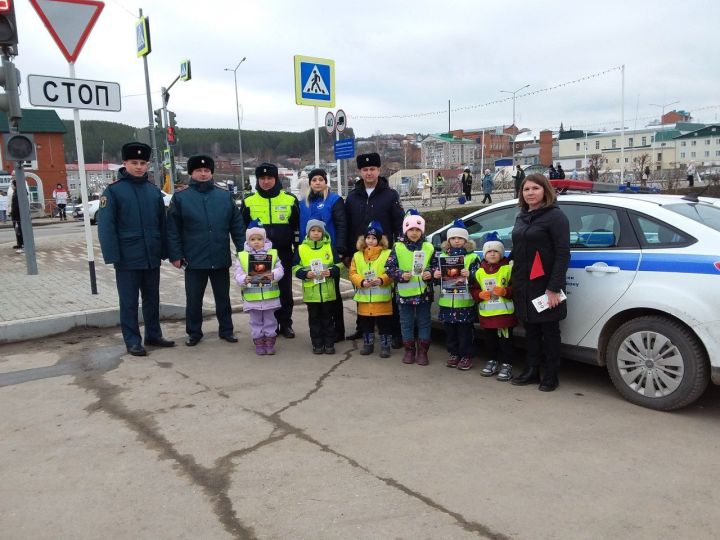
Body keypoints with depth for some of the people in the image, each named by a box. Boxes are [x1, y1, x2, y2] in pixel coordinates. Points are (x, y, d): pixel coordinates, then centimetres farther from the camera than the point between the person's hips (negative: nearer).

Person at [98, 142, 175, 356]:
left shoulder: (154, 191, 9)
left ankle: (154, 335, 27)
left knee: (152, 298, 14)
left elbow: (162, 224, 12)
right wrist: (112, 256, -15)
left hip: (152, 257, 5)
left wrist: (165, 250, 9)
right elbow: (105, 226, -10)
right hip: (128, 258, -4)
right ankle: (132, 341, 15)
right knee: (129, 302, 5)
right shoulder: (113, 190, -6)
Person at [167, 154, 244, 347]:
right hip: (194, 259, -1)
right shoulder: (180, 198, 0)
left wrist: (242, 250, 1)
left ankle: (226, 330, 25)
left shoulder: (225, 196, 5)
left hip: (221, 259, 2)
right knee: (193, 299, 8)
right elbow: (173, 230, -1)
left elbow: (236, 225, 5)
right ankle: (194, 332, 23)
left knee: (223, 297, 12)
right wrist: (175, 255, -6)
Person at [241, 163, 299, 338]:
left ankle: (286, 324, 18)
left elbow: (297, 228, 6)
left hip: (283, 254, 0)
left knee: (285, 290, 6)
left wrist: (299, 251, 3)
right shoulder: (249, 202, 4)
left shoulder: (290, 200, 2)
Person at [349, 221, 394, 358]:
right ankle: (368, 344, 28)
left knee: (384, 324, 2)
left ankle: (385, 346, 15)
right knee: (365, 323, 13)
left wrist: (381, 280, -24)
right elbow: (352, 273, 2)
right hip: (364, 297, 3)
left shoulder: (387, 254, -1)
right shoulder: (357, 255, 8)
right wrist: (362, 282, -16)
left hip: (382, 297, -3)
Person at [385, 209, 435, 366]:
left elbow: (436, 267, 7)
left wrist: (430, 274, -13)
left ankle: (422, 352, 18)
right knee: (406, 323, 9)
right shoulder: (398, 247, -1)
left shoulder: (429, 248, 2)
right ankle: (409, 351, 22)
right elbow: (389, 268, -2)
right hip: (405, 293, 0)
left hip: (424, 293, 1)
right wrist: (401, 275, -16)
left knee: (424, 323, 8)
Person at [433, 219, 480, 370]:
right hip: (447, 301, 4)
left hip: (465, 301, -4)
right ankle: (454, 354, 24)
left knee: (465, 330, 1)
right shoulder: (443, 256, 12)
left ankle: (466, 356, 13)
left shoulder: (472, 257, 1)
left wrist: (469, 275, -25)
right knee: (450, 330, 11)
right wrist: (436, 276, -8)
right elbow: (438, 275, 13)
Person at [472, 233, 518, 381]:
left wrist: (504, 291, -22)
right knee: (490, 339, 14)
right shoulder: (479, 272, 8)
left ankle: (506, 364, 10)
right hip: (486, 313, 4)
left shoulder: (508, 269, -4)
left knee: (505, 340, 1)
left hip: (505, 312, -4)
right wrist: (480, 294, -9)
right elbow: (474, 290, 10)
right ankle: (492, 361, 29)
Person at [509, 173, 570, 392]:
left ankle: (551, 376, 17)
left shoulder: (555, 216, -9)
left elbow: (563, 254, -14)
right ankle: (532, 371, 24)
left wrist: (554, 288, -19)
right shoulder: (522, 216, 13)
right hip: (523, 285, 6)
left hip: (544, 285, -6)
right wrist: (514, 280, 11)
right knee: (530, 329, 13)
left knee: (549, 331, 5)